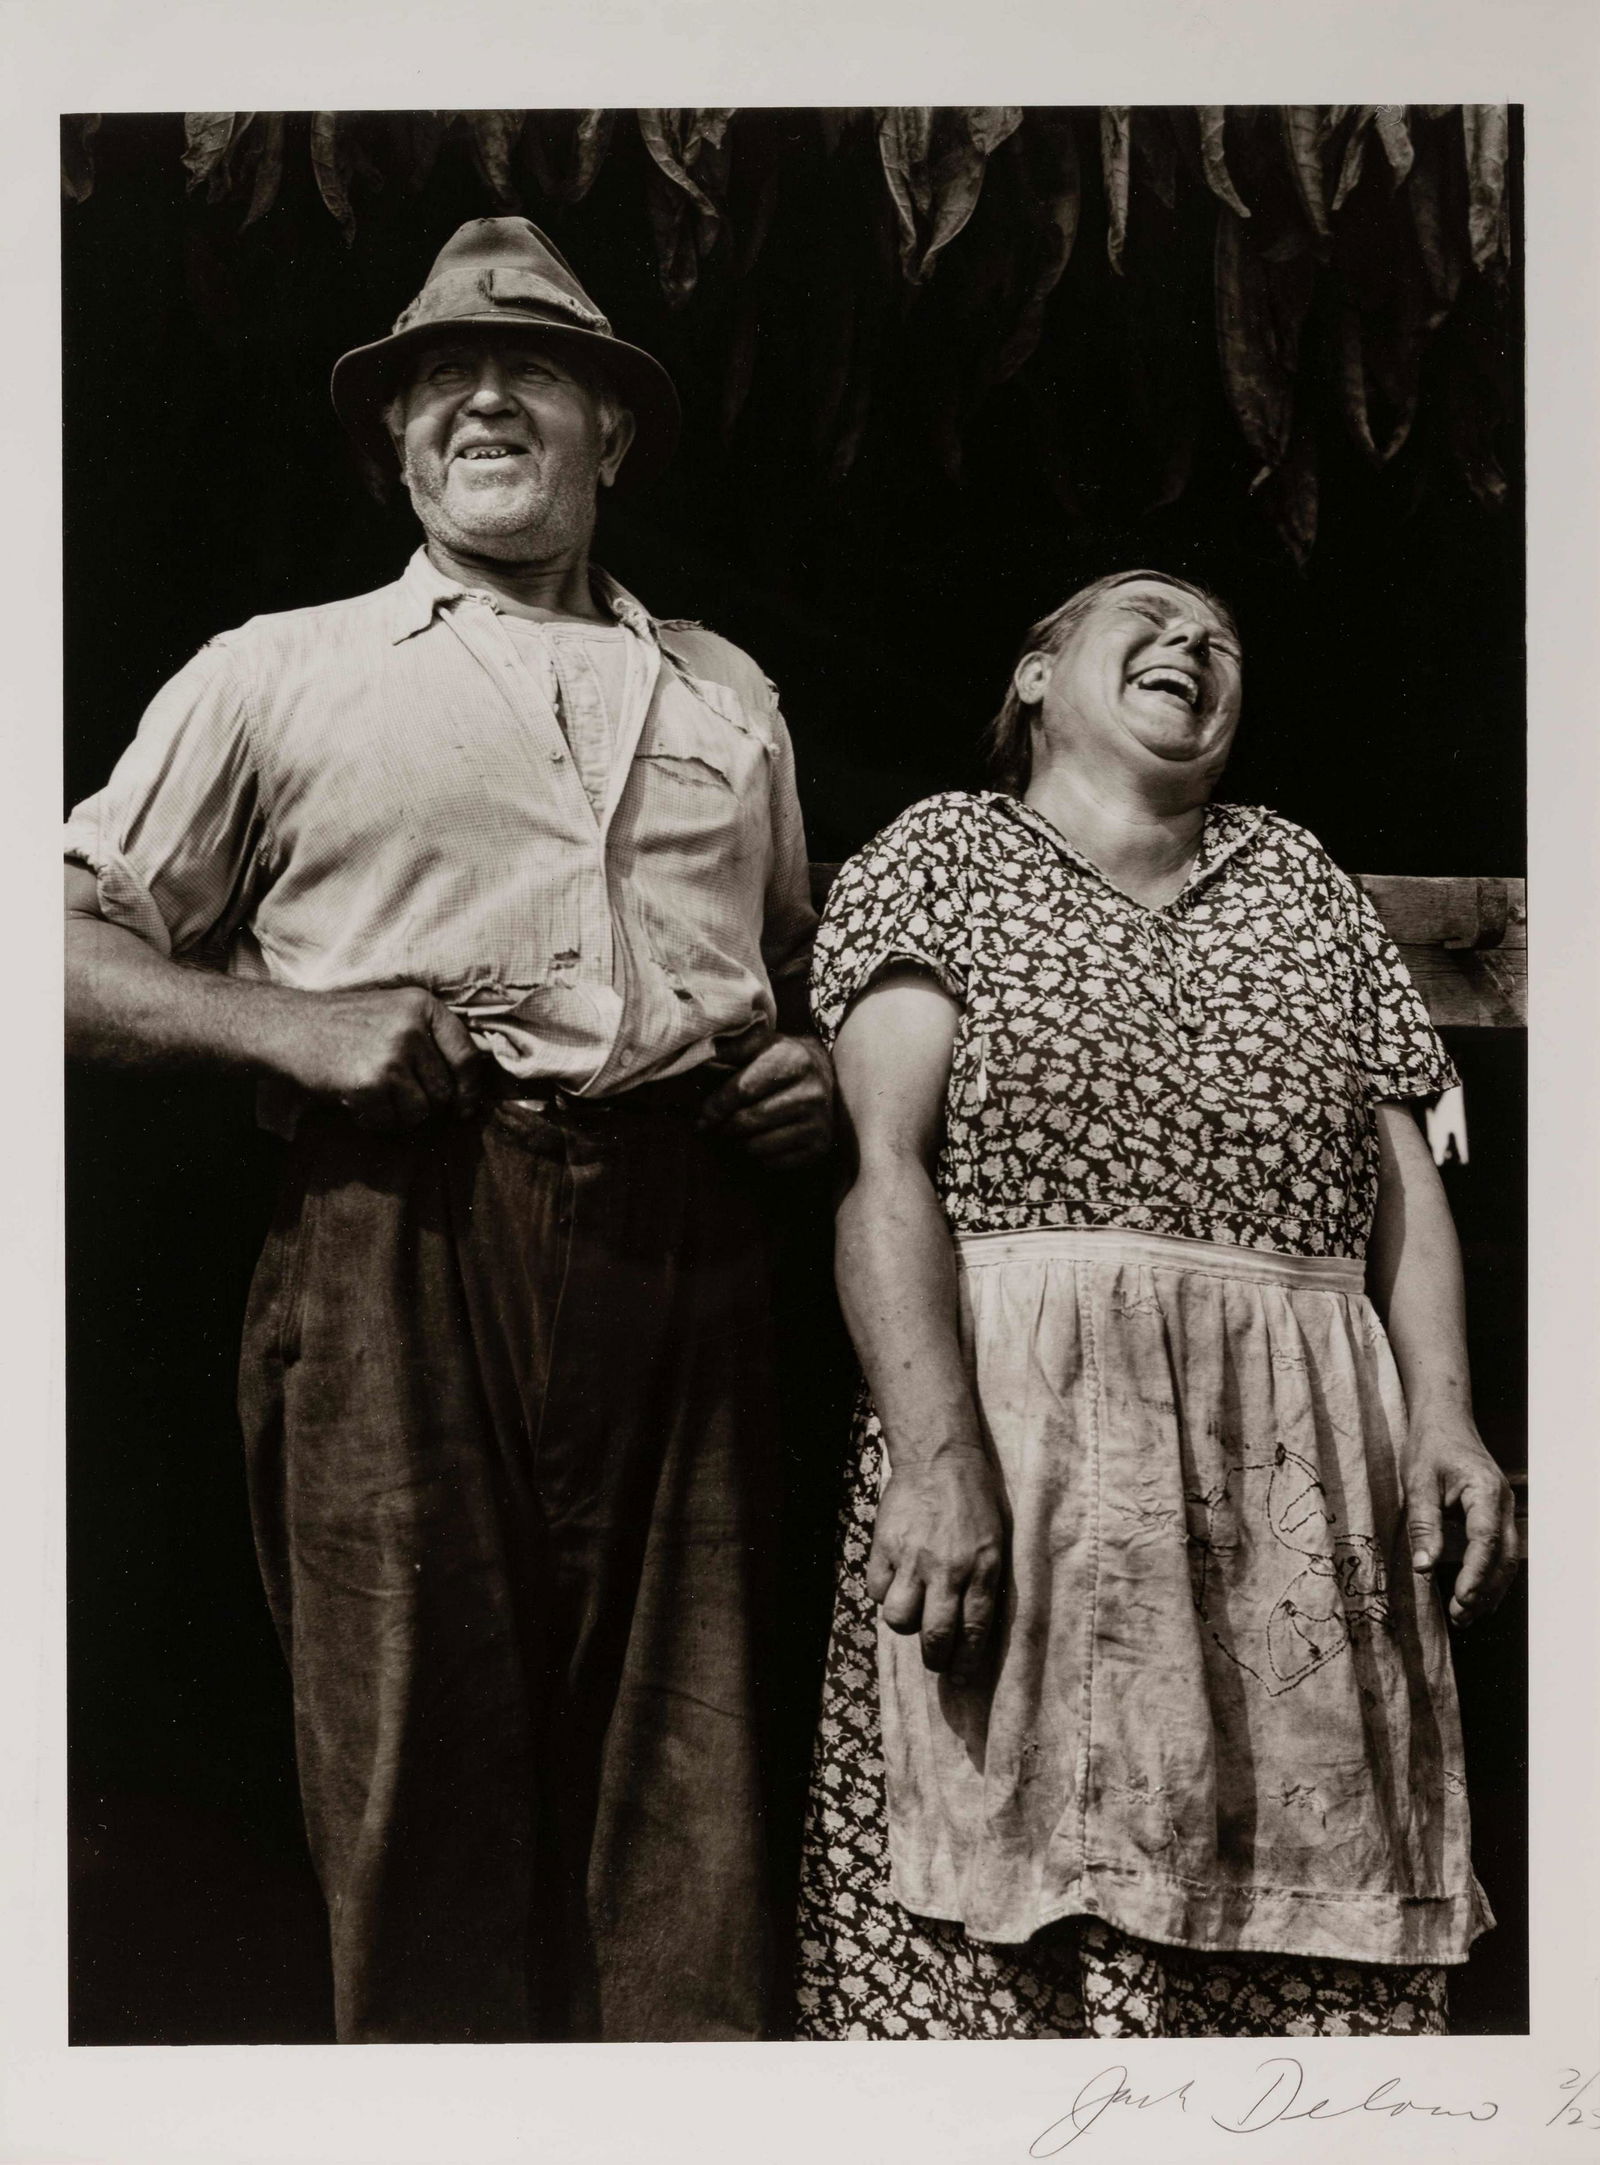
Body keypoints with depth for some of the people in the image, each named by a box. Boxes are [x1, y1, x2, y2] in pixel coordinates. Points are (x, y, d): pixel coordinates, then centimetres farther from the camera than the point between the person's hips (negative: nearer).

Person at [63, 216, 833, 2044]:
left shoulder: (726, 693, 23)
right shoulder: (280, 673, 13)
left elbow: (801, 958, 33)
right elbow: (73, 941, 9)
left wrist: (812, 1065, 10)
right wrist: (292, 1026, -7)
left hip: (681, 1255, 3)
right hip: (402, 1245, -2)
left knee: (687, 1794, 2)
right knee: (420, 1775, -1)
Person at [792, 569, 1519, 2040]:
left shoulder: (1299, 876, 24)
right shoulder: (949, 853, 10)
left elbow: (1402, 1168, 16)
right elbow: (887, 1162, -3)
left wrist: (1443, 1408, -1)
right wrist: (937, 1453, -17)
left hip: (1308, 1465, 4)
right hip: (1028, 1428, -3)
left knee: (1313, 1932, -1)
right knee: (1002, 1928, -8)